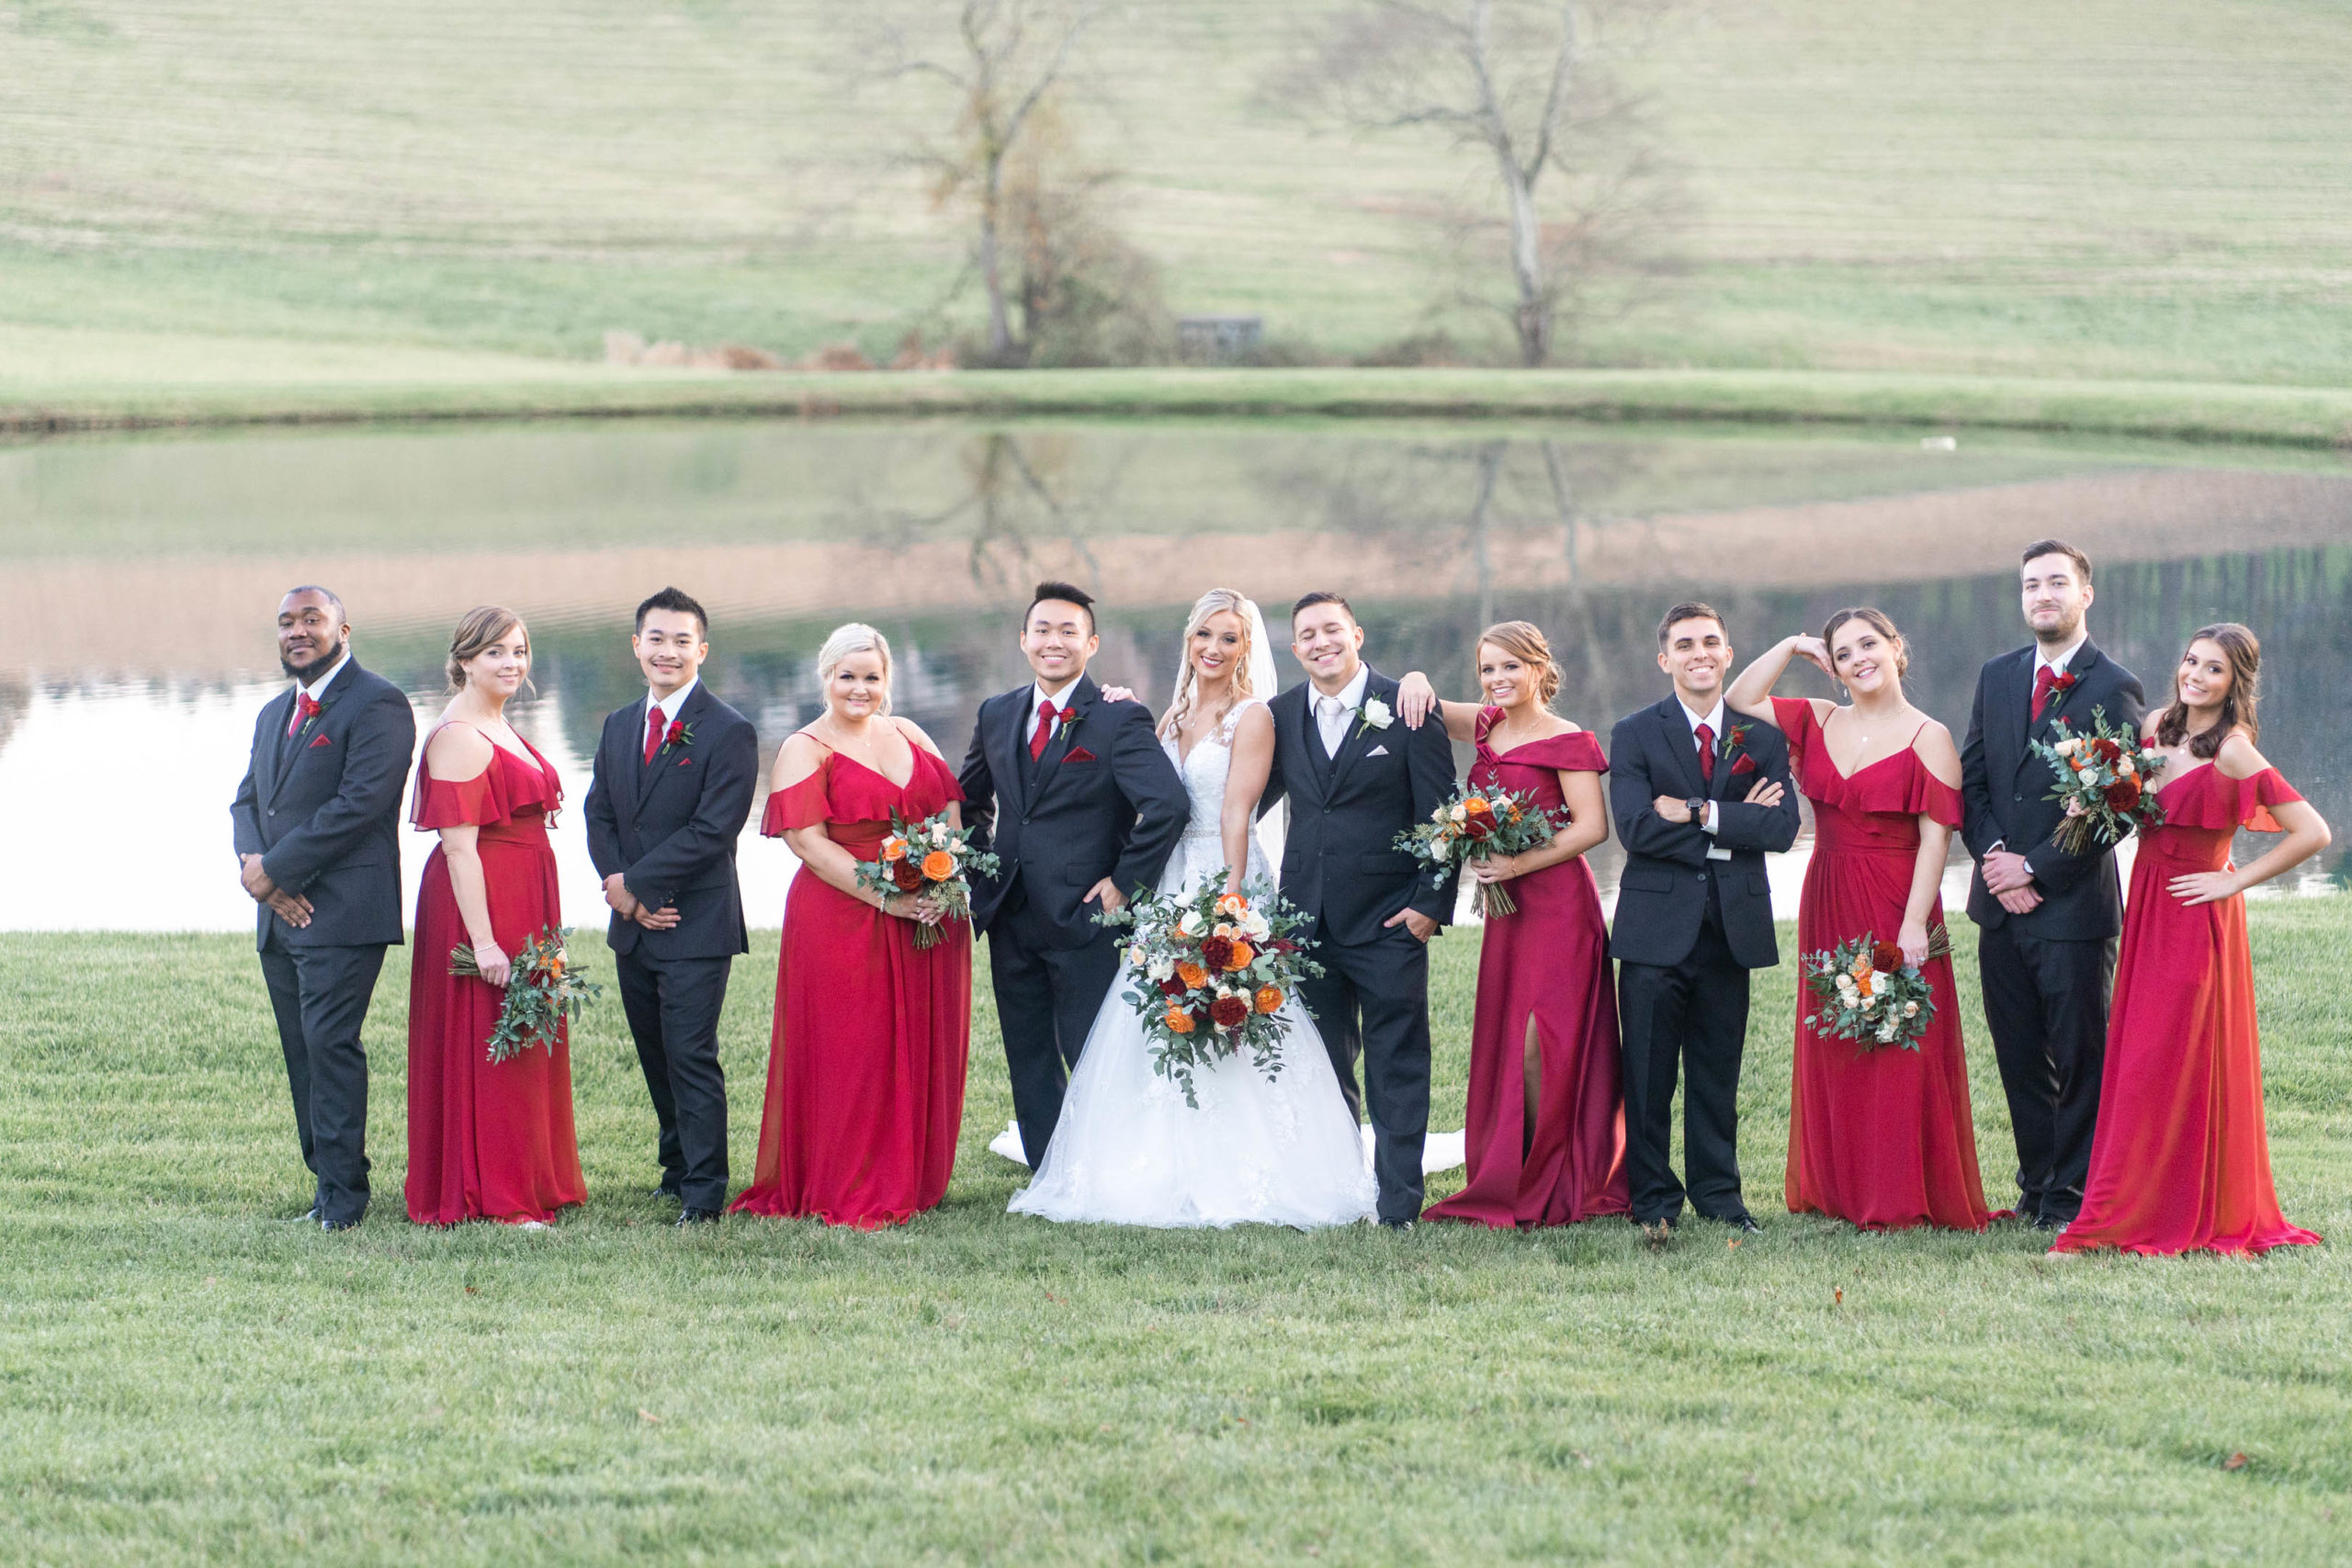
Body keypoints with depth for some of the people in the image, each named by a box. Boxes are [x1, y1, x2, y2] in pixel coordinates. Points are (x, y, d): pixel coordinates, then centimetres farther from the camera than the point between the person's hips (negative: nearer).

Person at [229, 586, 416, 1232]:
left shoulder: (376, 705, -7)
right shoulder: (274, 714, 22)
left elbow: (358, 803, -16)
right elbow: (247, 800, 18)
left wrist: (273, 869, -13)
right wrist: (254, 865, -5)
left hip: (344, 911, -8)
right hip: (281, 913, 8)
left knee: (330, 1044, -12)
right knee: (302, 1051, 7)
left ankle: (342, 1193, -9)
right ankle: (326, 1177, 12)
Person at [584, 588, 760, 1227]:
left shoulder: (729, 733, -9)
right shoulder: (619, 727, 13)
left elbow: (713, 831, -16)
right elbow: (600, 817, 12)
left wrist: (634, 882, -15)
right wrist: (620, 888, -7)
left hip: (696, 927, -7)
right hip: (633, 929, 7)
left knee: (691, 1057, -8)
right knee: (656, 1057, 14)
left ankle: (703, 1193, -4)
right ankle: (678, 1167, 26)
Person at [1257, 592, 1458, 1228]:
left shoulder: (1407, 710, -4)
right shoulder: (1283, 715, 9)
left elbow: (1442, 815, -4)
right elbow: (1249, 803, 16)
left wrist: (1430, 904, -8)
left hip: (1388, 919, -4)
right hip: (1309, 921, 4)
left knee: (1397, 1068, -2)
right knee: (1325, 1069, 10)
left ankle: (1398, 1205, -1)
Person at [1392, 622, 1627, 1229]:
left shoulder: (1568, 741, -8)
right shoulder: (1487, 728, 12)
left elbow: (1592, 826, -14)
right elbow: (1420, 703, 21)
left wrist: (1518, 865, -18)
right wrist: (1415, 683, -3)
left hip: (1557, 903, -7)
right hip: (1506, 907, 7)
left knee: (1540, 1044, -10)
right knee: (1504, 1041, 6)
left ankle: (1553, 1188, -3)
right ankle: (1511, 1185, 10)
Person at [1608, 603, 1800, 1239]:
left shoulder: (1762, 738, 9)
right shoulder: (1635, 735, 2)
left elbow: (1782, 827, -6)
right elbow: (1636, 827, -13)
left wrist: (1700, 814, -15)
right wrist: (1735, 826, -13)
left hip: (1732, 926, 2)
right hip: (1658, 928, -2)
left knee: (1718, 1073, 9)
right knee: (1648, 1076, -2)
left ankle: (1719, 1194, 17)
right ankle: (1653, 1202, 4)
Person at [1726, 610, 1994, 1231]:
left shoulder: (1927, 738, -7)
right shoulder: (1820, 722, 10)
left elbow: (1935, 839, -11)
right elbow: (1740, 699, 13)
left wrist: (1914, 925, -18)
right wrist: (1792, 647, 4)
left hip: (1895, 906, -6)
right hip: (1827, 908, 6)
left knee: (1898, 1054, -4)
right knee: (1833, 1052, 9)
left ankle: (1900, 1198, 1)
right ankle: (1840, 1189, 16)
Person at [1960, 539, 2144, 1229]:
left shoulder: (2113, 689, -7)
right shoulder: (1996, 677, 11)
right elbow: (1970, 778, 12)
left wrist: (2034, 866, -12)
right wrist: (1993, 856, -5)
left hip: (2074, 905, -6)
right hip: (2002, 906, 6)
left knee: (2080, 1056, 0)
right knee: (2019, 1056, 10)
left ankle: (2072, 1194, 6)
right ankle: (2037, 1185, 19)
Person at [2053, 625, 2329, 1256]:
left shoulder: (2232, 753, -17)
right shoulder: (2158, 726, 5)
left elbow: (2312, 832, -21)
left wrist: (2235, 881, -14)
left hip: (2194, 920, -8)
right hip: (2147, 911, 8)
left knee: (2165, 1066, -3)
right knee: (2137, 1059, 10)